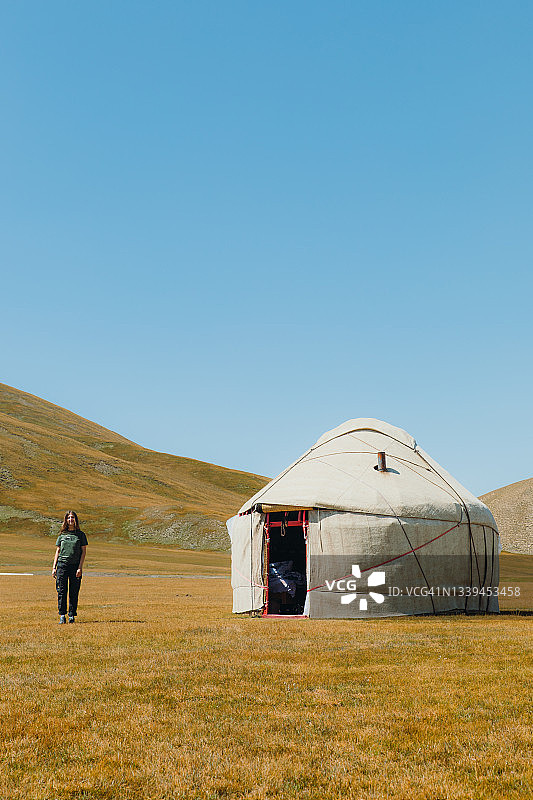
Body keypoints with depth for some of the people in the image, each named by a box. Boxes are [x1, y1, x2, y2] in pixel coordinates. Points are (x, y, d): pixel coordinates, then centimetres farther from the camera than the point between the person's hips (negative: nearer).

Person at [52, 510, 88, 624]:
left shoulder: (80, 534, 5)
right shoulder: (62, 535, 11)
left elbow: (83, 552, 2)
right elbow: (58, 551, 14)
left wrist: (80, 567, -7)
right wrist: (54, 567, 6)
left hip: (75, 565, -1)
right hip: (62, 564, 1)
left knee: (74, 592, 0)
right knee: (62, 591, -3)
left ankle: (72, 615, 8)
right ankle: (62, 615, 1)